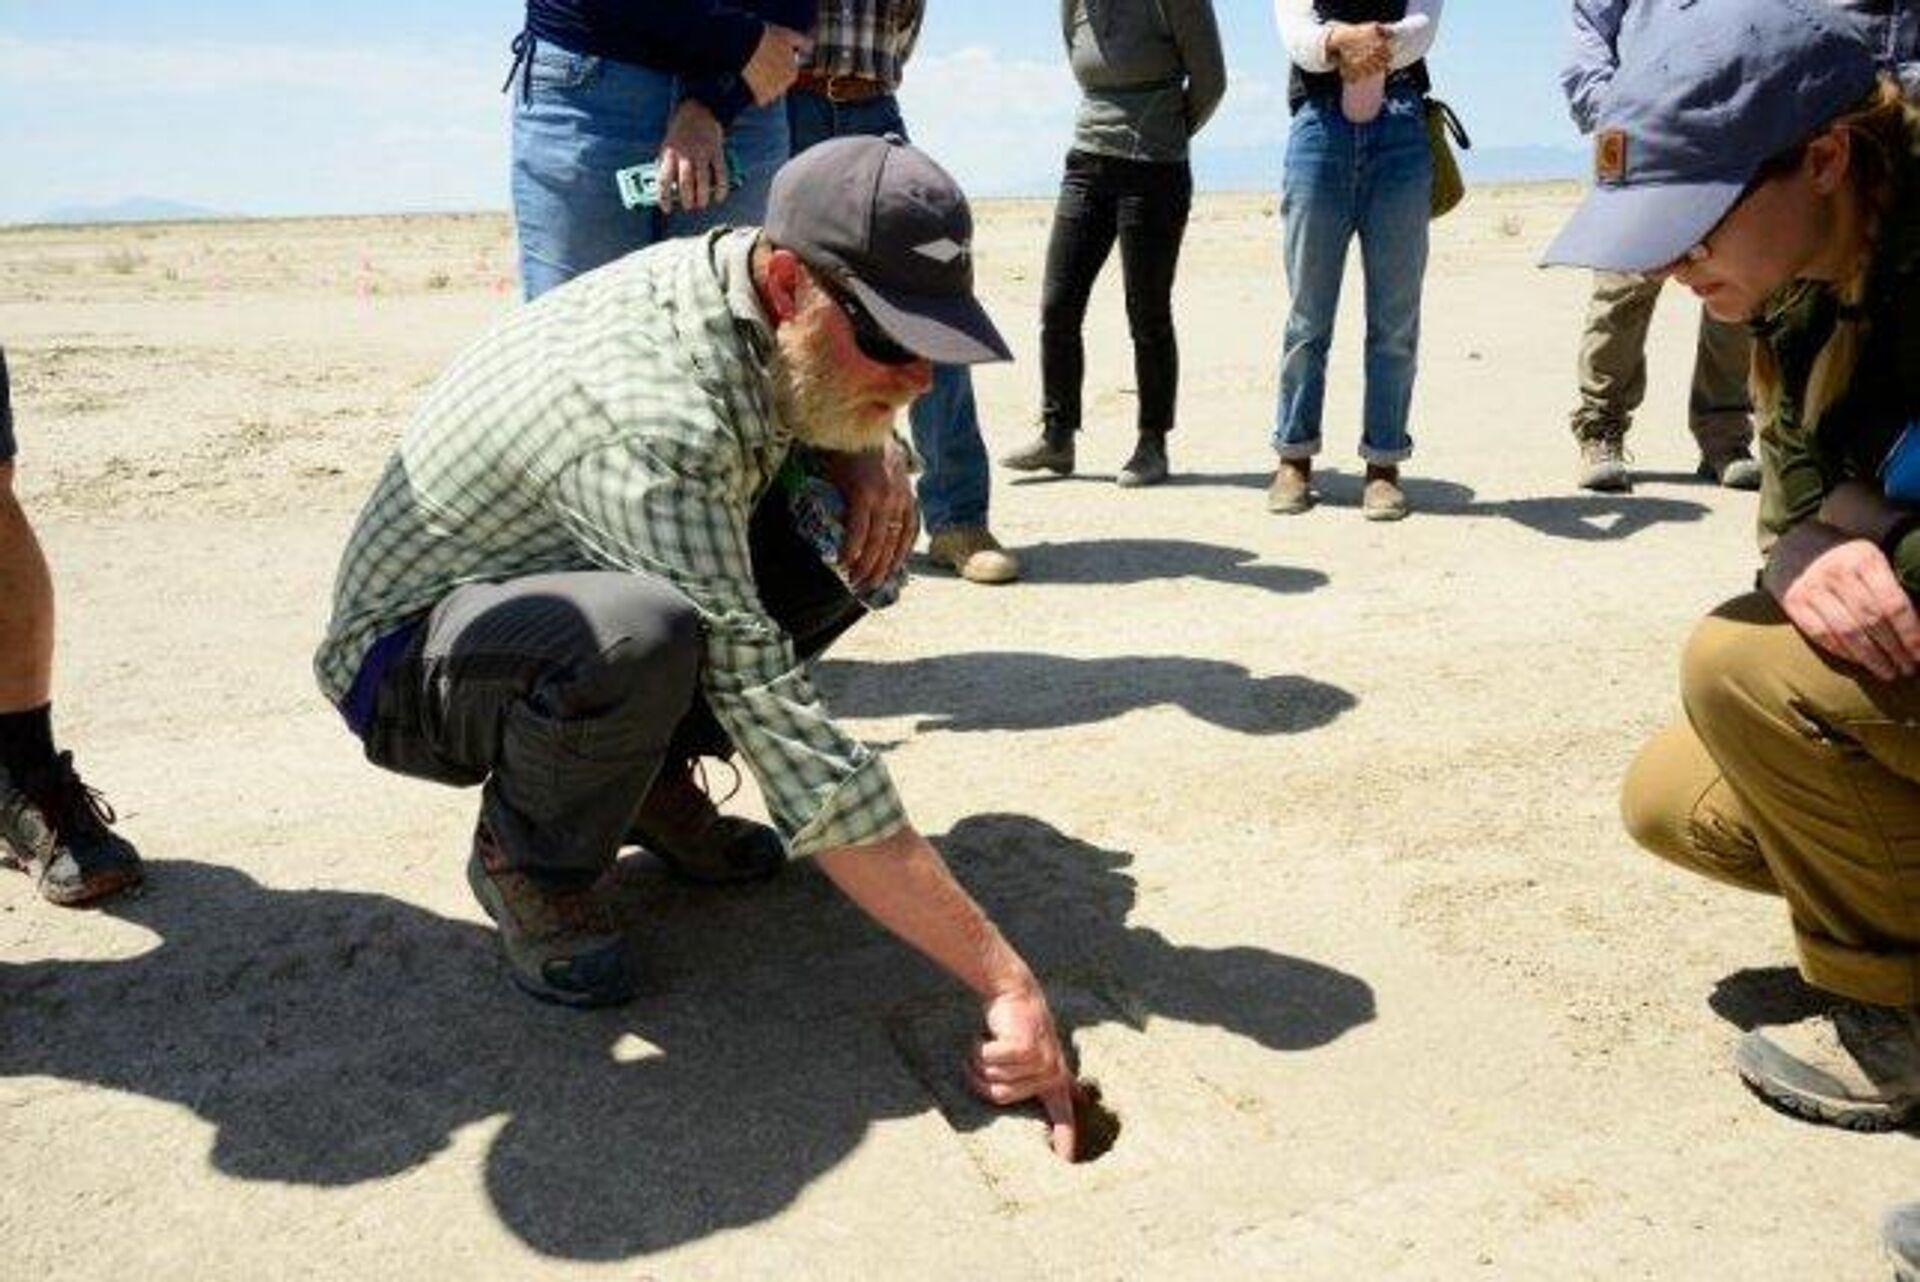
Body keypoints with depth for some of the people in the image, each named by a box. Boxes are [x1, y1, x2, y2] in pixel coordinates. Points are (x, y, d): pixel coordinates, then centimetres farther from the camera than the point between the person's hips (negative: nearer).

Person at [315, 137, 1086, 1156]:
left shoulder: (738, 273, -11)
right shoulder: (655, 424, -36)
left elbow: (843, 404, 13)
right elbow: (785, 733, -38)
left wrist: (874, 452, -14)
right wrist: (1004, 980, -36)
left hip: (554, 587, 8)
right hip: (406, 665, -8)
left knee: (854, 528, -8)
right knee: (641, 631, -40)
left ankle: (649, 776, 7)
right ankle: (525, 860, -8)